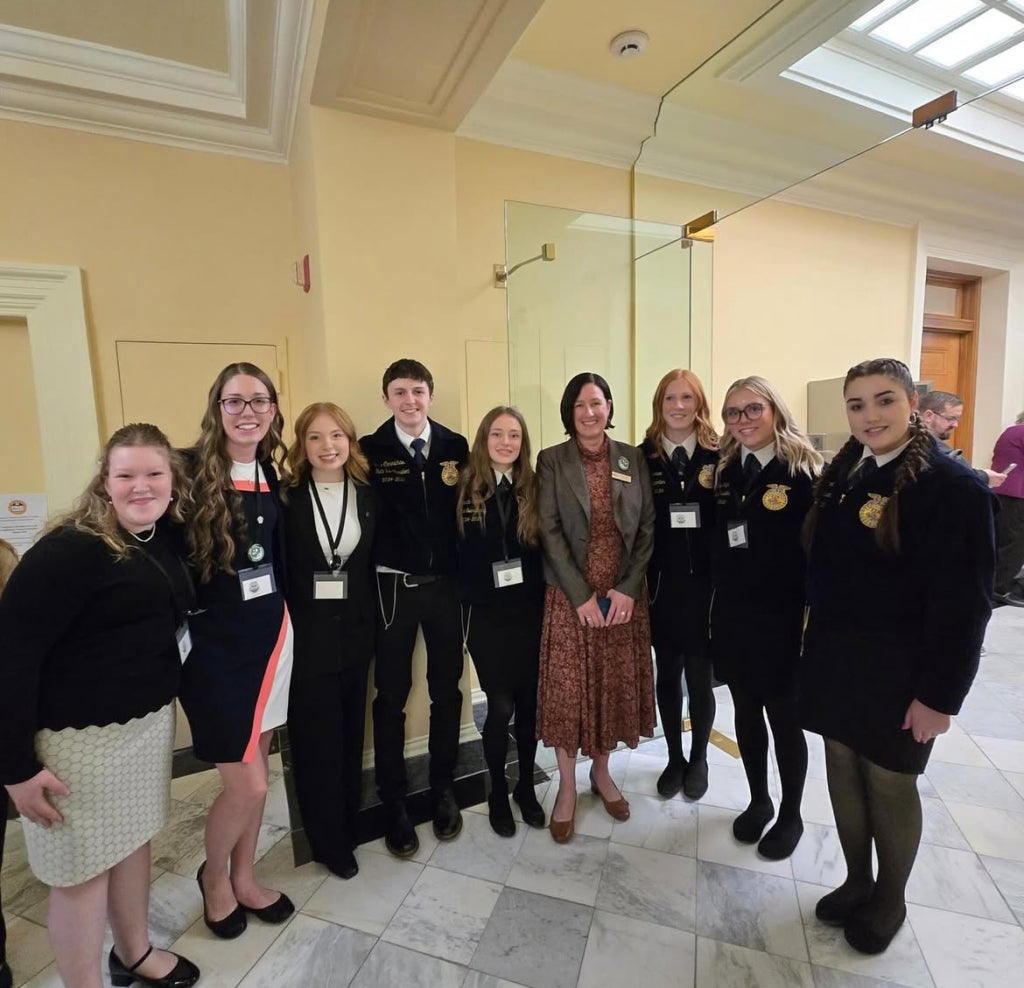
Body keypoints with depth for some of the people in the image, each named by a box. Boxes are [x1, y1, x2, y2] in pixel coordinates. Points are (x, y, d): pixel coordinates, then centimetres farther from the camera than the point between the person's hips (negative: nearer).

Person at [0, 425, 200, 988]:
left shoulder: (168, 537, 0)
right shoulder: (71, 549, -21)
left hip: (149, 719, 7)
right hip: (80, 735, -7)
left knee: (132, 839, 23)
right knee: (81, 867, 11)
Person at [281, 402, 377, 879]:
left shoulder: (368, 496, 2)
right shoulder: (288, 499, -6)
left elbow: (375, 566, 3)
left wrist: (371, 625, 0)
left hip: (354, 634, 3)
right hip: (306, 638, -3)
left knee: (350, 736, 17)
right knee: (316, 741, 8)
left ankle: (347, 829, 37)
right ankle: (329, 842, 28)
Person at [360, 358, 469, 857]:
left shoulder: (456, 446, 1)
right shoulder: (370, 450, -4)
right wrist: (368, 577, -12)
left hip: (445, 585, 2)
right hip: (393, 588, -1)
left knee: (446, 690, 14)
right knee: (391, 697, 10)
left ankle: (443, 789, 34)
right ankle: (393, 802, 30)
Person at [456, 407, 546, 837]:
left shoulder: (534, 488, 1)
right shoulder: (465, 489, -4)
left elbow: (547, 551, 1)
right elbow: (453, 554, -3)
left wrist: (540, 597, -7)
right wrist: (466, 600, -7)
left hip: (530, 612, 2)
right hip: (486, 614, -2)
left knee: (530, 702, 12)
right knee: (500, 706, 4)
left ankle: (526, 787, 36)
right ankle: (498, 793, 30)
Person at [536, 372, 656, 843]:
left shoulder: (633, 458, 4)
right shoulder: (552, 460, -3)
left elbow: (648, 527, 1)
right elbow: (550, 532, -8)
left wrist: (627, 588, -9)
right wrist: (582, 595, -13)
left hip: (625, 593, 2)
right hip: (569, 595, -2)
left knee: (615, 685, 12)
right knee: (567, 689, 5)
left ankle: (601, 772, 35)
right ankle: (567, 787, 25)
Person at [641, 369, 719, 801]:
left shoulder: (719, 455, -1)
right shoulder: (644, 456, -1)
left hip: (705, 583, 0)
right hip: (661, 585, 1)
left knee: (700, 676, 12)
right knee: (667, 673, 15)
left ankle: (699, 759, 36)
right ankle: (674, 758, 36)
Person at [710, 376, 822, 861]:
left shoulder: (802, 470, -9)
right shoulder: (725, 470, 6)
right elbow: (715, 541, 6)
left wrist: (812, 612, -12)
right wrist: (716, 605, 2)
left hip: (781, 617, -4)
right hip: (731, 614, 5)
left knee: (784, 717, 12)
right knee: (745, 712, 18)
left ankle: (790, 815, 35)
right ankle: (758, 800, 40)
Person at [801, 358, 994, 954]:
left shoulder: (953, 486, -15)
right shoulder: (843, 473, 4)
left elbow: (963, 604, -16)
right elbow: (824, 567, 7)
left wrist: (940, 694, -14)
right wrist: (819, 641, 7)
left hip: (897, 674, -5)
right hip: (833, 661, 6)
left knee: (890, 788, 14)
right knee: (844, 777, 18)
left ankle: (889, 900, 40)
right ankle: (857, 881, 42)